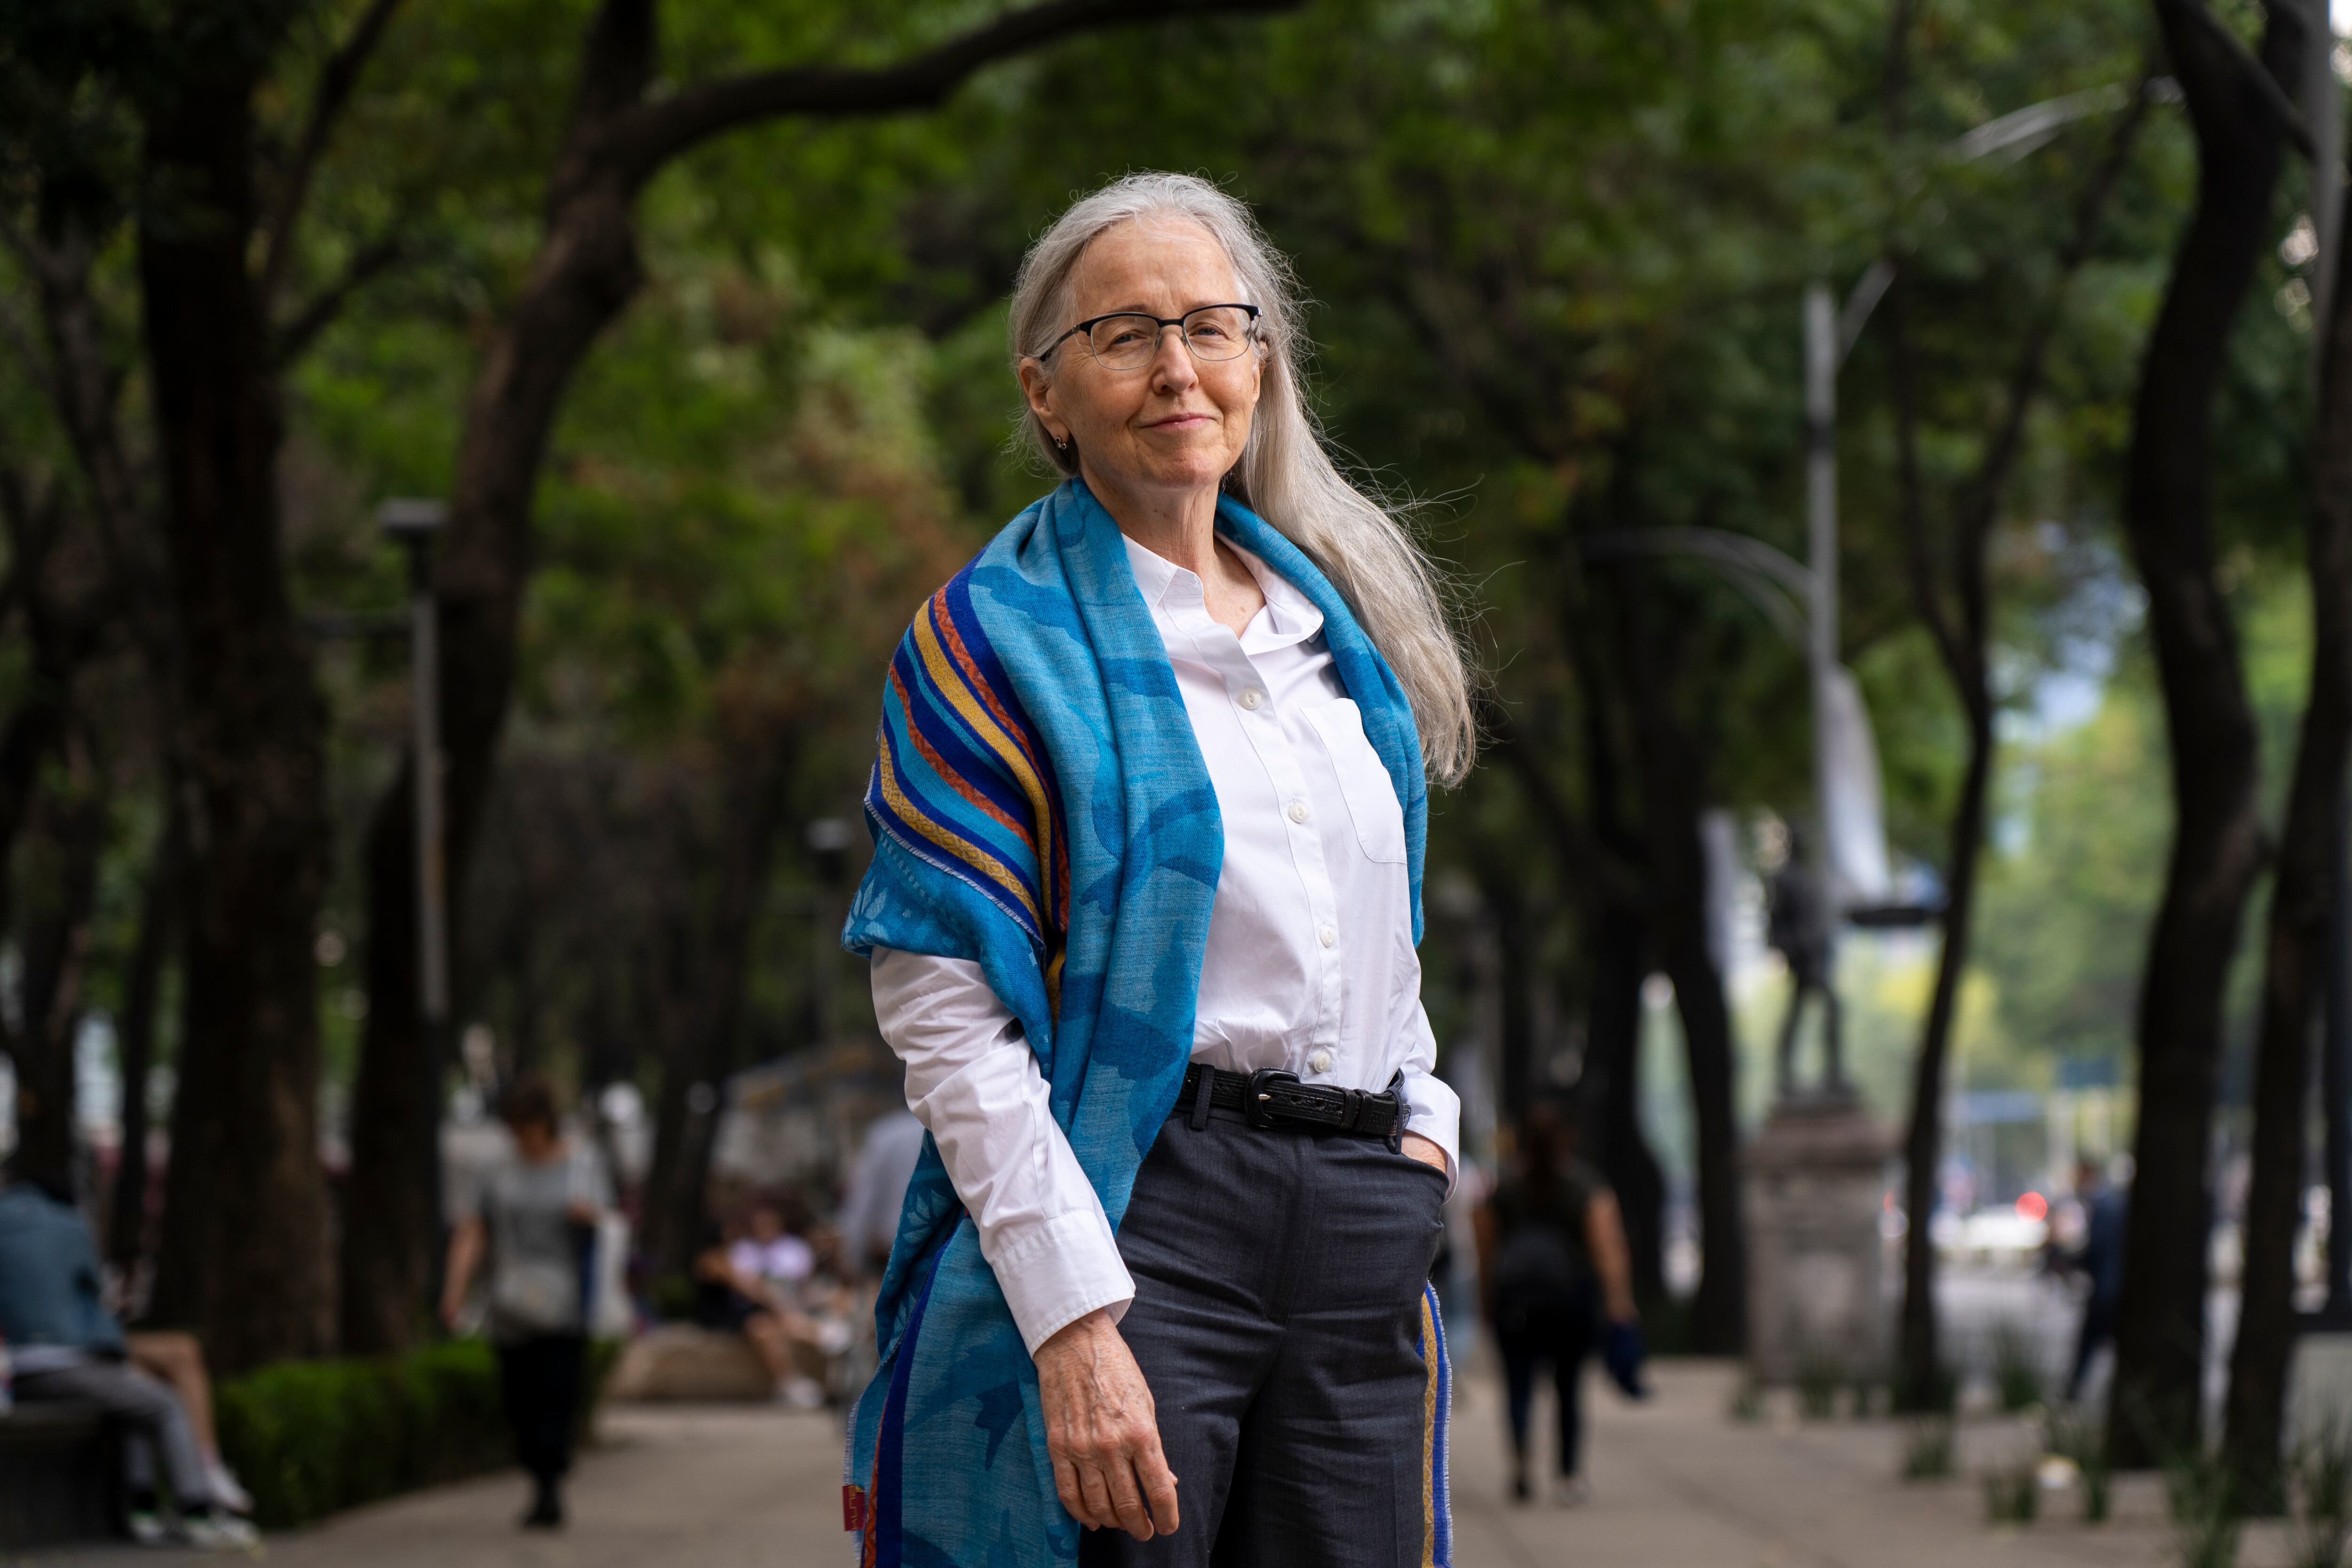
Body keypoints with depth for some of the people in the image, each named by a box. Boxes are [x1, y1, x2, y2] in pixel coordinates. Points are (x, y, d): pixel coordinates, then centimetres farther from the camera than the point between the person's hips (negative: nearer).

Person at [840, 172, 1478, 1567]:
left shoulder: (1334, 613, 18)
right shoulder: (998, 637, -1)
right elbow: (944, 1009, -10)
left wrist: (1424, 1114, 11)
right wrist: (1074, 1319, -19)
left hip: (1367, 1236, 6)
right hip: (1131, 1218, -6)